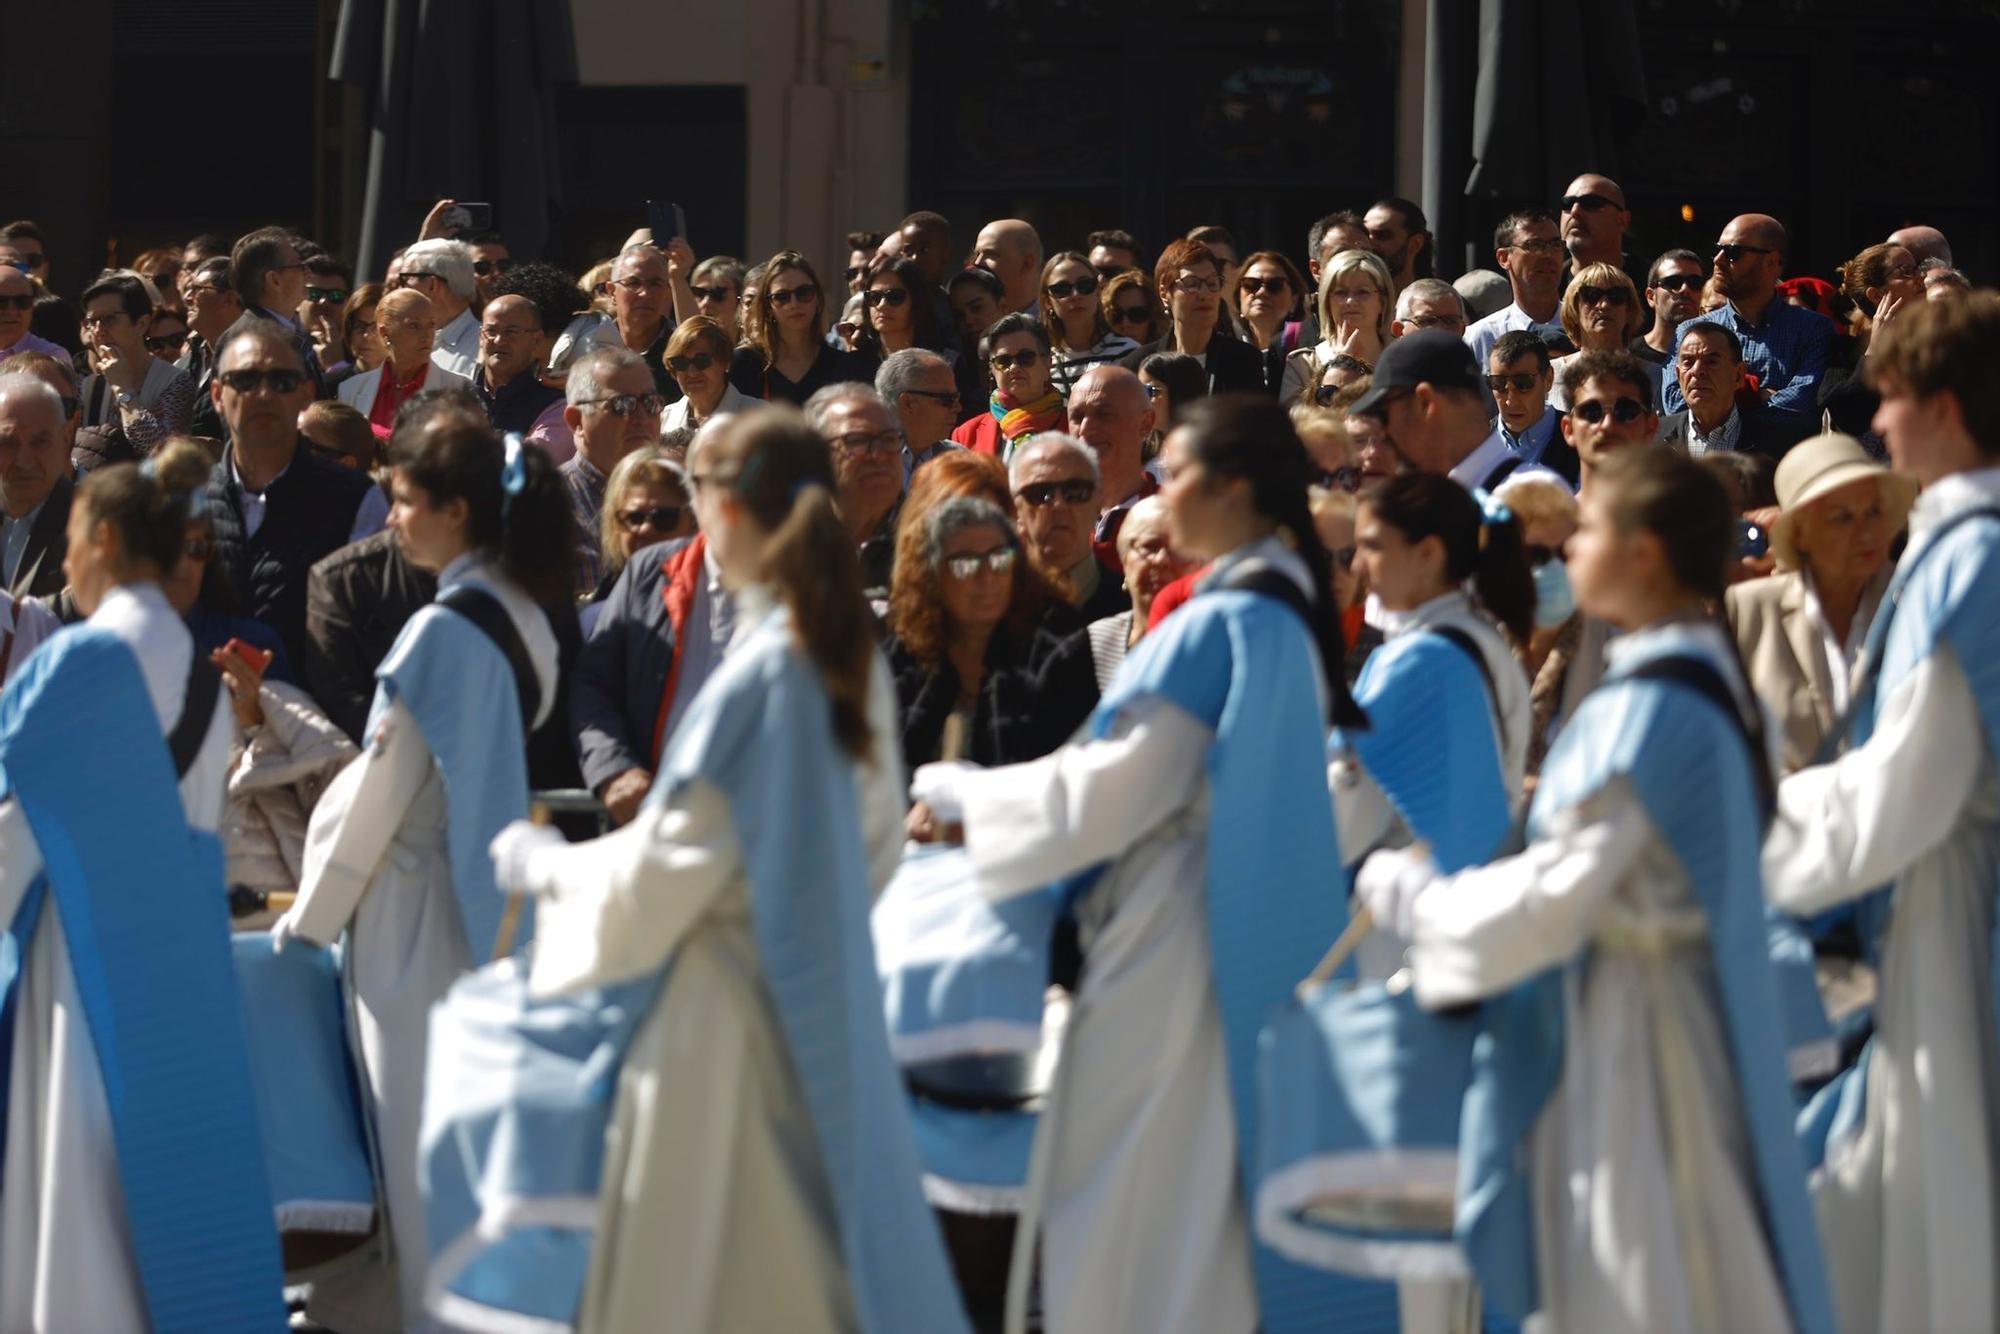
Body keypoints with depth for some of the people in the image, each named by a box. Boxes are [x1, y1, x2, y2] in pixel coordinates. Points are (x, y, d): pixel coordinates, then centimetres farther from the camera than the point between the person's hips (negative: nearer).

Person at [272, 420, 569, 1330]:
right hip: (488, 900, 8)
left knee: (420, 1127, 0)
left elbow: (381, 787, -16)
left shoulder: (444, 631, -19)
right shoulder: (523, 620, 7)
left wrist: (313, 912, -5)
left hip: (415, 906, -8)